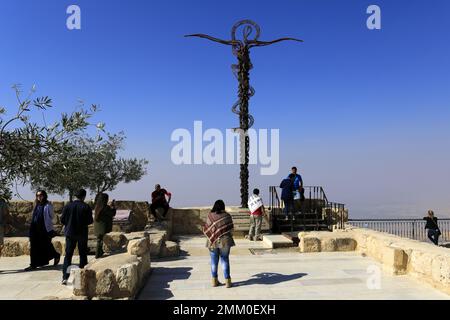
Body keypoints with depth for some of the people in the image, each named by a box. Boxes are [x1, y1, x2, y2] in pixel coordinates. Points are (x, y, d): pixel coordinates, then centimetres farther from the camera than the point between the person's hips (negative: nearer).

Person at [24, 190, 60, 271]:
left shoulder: (48, 206, -8)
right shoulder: (37, 205, 11)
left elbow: (51, 217, -8)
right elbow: (34, 216, 15)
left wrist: (50, 230, -12)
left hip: (44, 229, -6)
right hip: (35, 229, 6)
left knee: (45, 246, 4)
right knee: (34, 246, 6)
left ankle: (56, 256, 28)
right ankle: (33, 264, 15)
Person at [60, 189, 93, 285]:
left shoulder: (68, 206, -5)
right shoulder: (86, 207, -10)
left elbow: (62, 220, -2)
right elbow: (90, 221, -9)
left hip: (70, 233, 1)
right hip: (82, 234, -1)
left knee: (68, 255, 7)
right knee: (83, 254, 12)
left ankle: (65, 277, 0)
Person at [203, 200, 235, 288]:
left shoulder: (210, 216, -2)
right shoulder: (227, 216, -3)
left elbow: (206, 229, 0)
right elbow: (231, 229, 3)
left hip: (213, 241, 1)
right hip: (225, 241, -1)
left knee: (214, 261, 11)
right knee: (225, 260, 9)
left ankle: (214, 281, 16)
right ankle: (227, 281, 9)